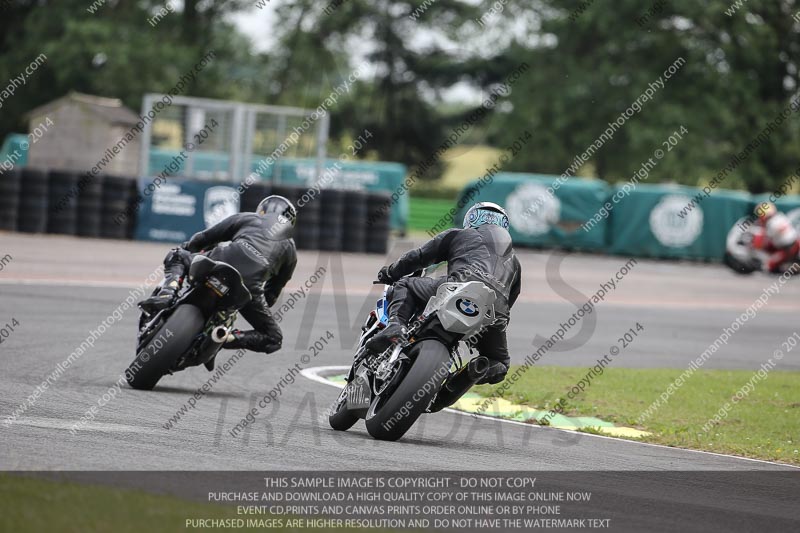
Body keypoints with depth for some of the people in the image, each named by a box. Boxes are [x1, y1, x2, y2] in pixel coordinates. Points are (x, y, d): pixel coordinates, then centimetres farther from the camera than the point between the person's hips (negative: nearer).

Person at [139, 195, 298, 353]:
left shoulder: (246, 218, 28)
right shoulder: (291, 250, 32)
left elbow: (204, 238, 27)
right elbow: (273, 291, 33)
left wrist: (183, 250, 45)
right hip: (249, 285, 0)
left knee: (175, 257, 27)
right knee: (273, 339, 17)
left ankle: (166, 295, -4)